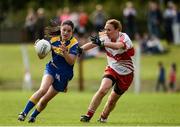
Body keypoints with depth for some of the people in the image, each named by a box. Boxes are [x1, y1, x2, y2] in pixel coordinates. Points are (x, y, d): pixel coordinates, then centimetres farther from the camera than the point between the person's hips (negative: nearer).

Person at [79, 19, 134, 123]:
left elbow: (118, 46, -47)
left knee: (113, 100, 6)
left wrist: (102, 43, -64)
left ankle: (104, 117, 33)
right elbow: (92, 43, -21)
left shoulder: (124, 38, -25)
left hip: (126, 74, -2)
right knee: (102, 90, -24)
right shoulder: (106, 38, -10)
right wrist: (80, 49, -43)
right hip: (112, 69, 2)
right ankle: (88, 115, -20)